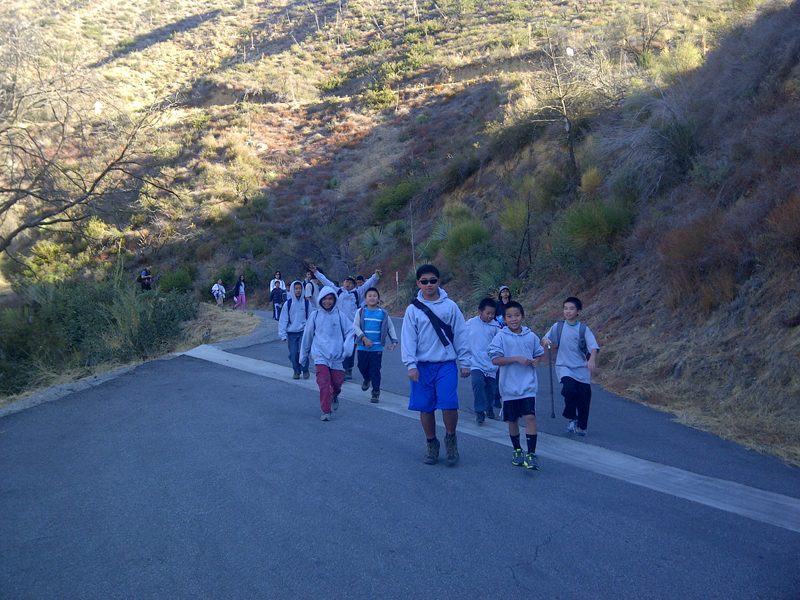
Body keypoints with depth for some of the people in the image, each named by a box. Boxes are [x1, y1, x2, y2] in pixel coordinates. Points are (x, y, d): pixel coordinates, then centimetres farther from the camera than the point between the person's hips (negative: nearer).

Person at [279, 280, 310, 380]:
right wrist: (283, 334, -1)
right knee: (293, 354, -1)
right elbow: (283, 319, 4)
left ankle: (305, 369, 8)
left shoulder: (306, 303, 3)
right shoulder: (288, 304, 2)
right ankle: (296, 371, 21)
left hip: (303, 331, -1)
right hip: (291, 333, 1)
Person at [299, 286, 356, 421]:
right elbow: (307, 335, 10)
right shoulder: (315, 315, 1)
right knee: (324, 383, -10)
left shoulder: (339, 315, 0)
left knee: (337, 382, 9)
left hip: (336, 355, 1)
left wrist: (347, 346, -13)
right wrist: (303, 355, 16)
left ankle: (334, 396, 43)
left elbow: (350, 331, 5)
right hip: (320, 355, -1)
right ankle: (326, 411, -1)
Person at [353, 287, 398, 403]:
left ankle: (376, 393, 6)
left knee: (375, 370, -3)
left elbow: (391, 328, 13)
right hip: (363, 347, 1)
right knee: (362, 367, 9)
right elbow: (355, 326, -4)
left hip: (377, 347, -1)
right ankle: (367, 379, 43)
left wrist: (394, 341, 5)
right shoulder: (361, 312, 1)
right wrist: (364, 338, -14)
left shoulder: (383, 313, 4)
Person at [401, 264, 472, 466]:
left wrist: (465, 362, 3)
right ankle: (432, 445, 22)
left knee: (449, 404, -13)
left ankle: (451, 438, 12)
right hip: (422, 365, 1)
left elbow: (461, 334, 6)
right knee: (426, 408, 5)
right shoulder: (413, 309, 4)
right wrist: (410, 364, -8)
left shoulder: (450, 306, 4)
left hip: (446, 364, -1)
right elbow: (408, 338, 2)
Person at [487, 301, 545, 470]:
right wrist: (517, 358, -18)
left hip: (528, 385, 1)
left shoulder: (531, 336, 5)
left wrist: (536, 361, -3)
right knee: (513, 420, 11)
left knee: (530, 417, -11)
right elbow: (495, 359, -10)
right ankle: (517, 450, 30)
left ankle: (531, 454, -7)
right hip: (510, 386, -1)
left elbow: (538, 353, 20)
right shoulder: (501, 337, -4)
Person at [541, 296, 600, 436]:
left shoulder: (584, 328, -1)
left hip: (581, 368, 1)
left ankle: (581, 426, 22)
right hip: (564, 366, -1)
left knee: (584, 396, -1)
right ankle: (572, 419, 0)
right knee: (569, 389, -25)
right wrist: (545, 341, -20)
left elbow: (593, 346, -10)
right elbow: (545, 339, 5)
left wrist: (592, 360, -29)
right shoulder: (558, 327, 3)